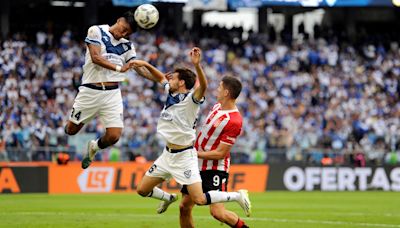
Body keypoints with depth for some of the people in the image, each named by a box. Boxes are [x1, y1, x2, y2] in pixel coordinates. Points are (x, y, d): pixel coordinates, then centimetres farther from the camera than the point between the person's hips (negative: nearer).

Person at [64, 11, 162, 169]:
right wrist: (119, 68, -28)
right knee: (71, 130, 5)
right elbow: (96, 57, -16)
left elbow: (139, 69, 5)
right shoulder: (97, 31, -4)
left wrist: (160, 79, -12)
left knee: (114, 136, -8)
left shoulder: (127, 46, 10)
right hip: (90, 91, -3)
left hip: (112, 93, 3)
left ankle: (94, 147, 25)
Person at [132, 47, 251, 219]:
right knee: (142, 190, 11)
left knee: (199, 200, -14)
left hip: (184, 156, -8)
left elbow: (203, 86, -38)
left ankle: (238, 196, 5)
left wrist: (197, 65, -53)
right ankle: (169, 198, 40)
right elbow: (161, 78, 24)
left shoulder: (191, 99, -17)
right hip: (168, 154, 8)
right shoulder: (170, 93, 5)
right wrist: (146, 65, 13)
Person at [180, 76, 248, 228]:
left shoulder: (234, 121, -22)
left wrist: (194, 154, -15)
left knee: (217, 212, -16)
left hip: (215, 170, -8)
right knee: (184, 208, 4)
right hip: (197, 166, 8)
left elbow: (220, 153, -20)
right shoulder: (217, 106, 4)